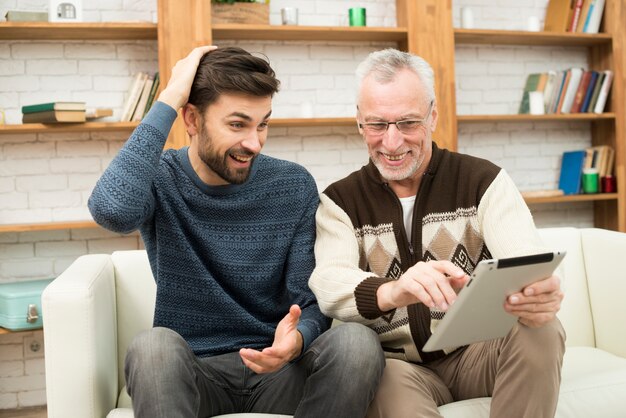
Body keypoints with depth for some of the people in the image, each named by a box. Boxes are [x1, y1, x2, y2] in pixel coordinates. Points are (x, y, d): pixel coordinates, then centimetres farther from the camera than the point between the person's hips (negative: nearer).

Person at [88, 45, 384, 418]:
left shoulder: (294, 187, -2)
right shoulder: (159, 178, -5)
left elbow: (311, 302, -2)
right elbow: (113, 210, -31)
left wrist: (297, 339, -27)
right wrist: (169, 100, -21)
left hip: (276, 367, 2)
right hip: (191, 371, -2)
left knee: (357, 341, -27)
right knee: (154, 346, -35)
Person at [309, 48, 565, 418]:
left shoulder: (485, 181, 1)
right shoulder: (340, 201, 2)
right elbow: (329, 282, -17)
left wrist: (539, 295, -40)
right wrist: (392, 291, -41)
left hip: (478, 353, 3)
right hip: (398, 364, -3)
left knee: (541, 330, -28)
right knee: (390, 387, -37)